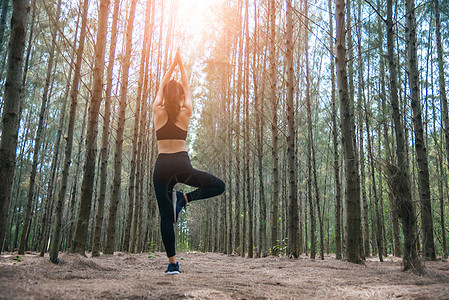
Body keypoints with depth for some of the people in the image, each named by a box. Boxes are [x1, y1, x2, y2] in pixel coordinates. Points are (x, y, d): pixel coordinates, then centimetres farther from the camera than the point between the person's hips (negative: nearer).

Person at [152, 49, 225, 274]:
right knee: (219, 186, 14)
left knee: (166, 216, 2)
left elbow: (162, 87, 23)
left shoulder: (158, 112, 7)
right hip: (182, 165, -2)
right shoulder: (185, 112, 5)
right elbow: (186, 87, 21)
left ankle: (172, 262, -2)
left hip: (162, 167, 2)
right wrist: (181, 64, 32)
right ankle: (183, 198, -5)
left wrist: (173, 64, 33)